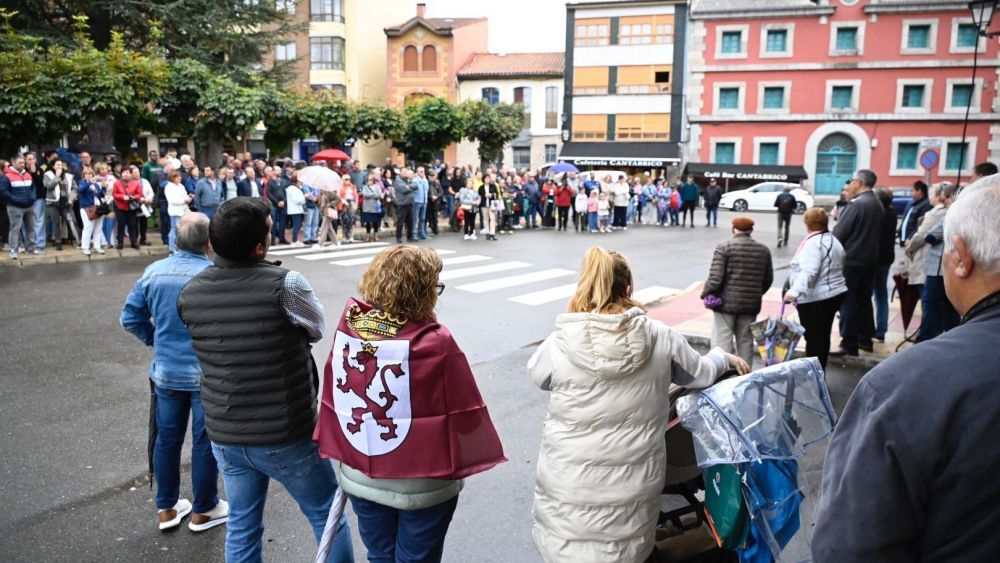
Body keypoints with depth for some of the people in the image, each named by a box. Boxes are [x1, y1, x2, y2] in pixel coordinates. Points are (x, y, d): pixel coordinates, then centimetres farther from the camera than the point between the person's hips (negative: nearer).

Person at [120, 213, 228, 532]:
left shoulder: (154, 272, -3)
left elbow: (130, 318, 2)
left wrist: (155, 339, 14)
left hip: (166, 372, 5)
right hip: (208, 374, -4)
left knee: (167, 439, 18)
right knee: (205, 442, 10)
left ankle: (166, 508, 32)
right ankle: (204, 510, 25)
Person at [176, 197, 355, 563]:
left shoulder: (189, 294, -5)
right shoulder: (286, 286, -21)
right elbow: (317, 330, -3)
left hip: (224, 436, 5)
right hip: (286, 436, -5)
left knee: (242, 527, 21)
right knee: (328, 517, 16)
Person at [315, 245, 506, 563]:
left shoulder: (348, 328, -10)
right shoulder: (435, 342, -25)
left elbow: (333, 400, -1)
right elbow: (464, 414, -19)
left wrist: (342, 454, 12)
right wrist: (459, 463, 0)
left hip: (361, 476, 5)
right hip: (421, 484, -4)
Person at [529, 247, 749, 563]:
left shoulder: (558, 345, -13)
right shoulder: (661, 338, -7)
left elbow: (537, 374, 9)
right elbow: (701, 374, 11)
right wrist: (724, 357, 32)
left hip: (570, 485, -2)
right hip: (634, 483, 3)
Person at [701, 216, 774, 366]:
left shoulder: (724, 247, -9)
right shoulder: (763, 250, 6)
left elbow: (715, 278, -15)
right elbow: (768, 279, 12)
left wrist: (705, 293, 0)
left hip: (727, 302, -4)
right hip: (751, 304, 4)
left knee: (723, 341, 1)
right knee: (746, 342, 13)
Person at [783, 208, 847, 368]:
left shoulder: (814, 242, -16)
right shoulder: (834, 241, 15)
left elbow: (809, 271, -30)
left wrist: (795, 290, -39)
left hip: (815, 299, -10)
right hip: (835, 294, 10)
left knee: (813, 337, -4)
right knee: (823, 336, 15)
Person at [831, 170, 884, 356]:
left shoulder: (856, 204, -17)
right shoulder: (878, 204, 10)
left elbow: (838, 232, -17)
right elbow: (875, 232, 15)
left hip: (851, 260, -8)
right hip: (870, 259, 8)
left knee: (848, 302, -3)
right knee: (864, 300, 16)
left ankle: (849, 344, -1)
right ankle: (865, 339, 24)